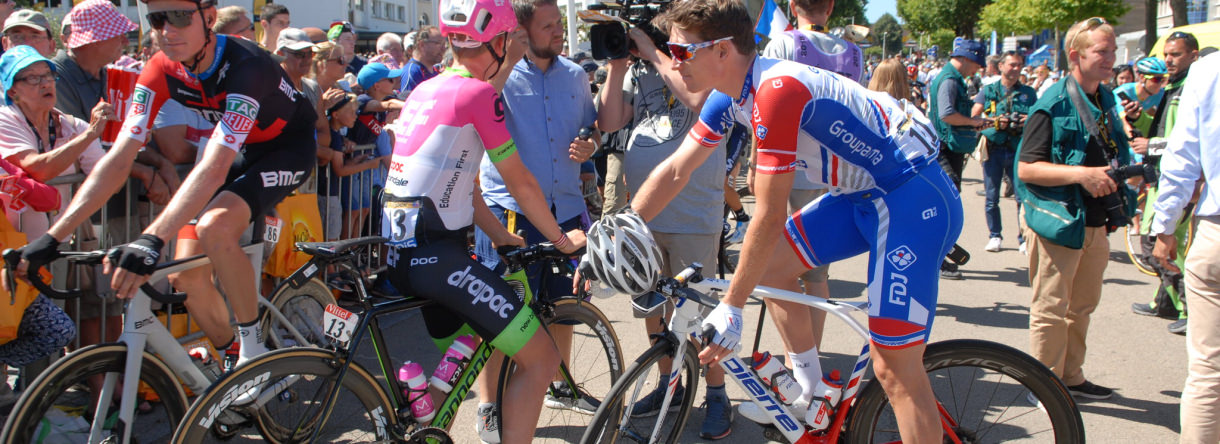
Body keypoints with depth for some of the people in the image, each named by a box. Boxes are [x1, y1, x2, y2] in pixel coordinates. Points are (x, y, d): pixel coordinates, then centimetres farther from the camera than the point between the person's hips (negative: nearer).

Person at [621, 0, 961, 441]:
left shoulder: (776, 91, -27)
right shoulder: (731, 96, 2)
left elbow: (769, 218, -25)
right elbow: (674, 171, 8)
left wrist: (730, 309, -18)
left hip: (916, 198, -9)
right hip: (865, 193, 10)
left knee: (895, 367, -9)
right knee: (771, 266, 9)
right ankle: (810, 390, 25)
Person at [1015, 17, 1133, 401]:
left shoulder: (1106, 100, 12)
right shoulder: (1054, 105, -14)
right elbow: (1027, 168, -18)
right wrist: (1081, 174, -26)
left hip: (1095, 223, 9)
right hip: (1057, 221, -8)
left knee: (1081, 307, 17)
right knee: (1050, 309, -1)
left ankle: (1071, 378, 30)